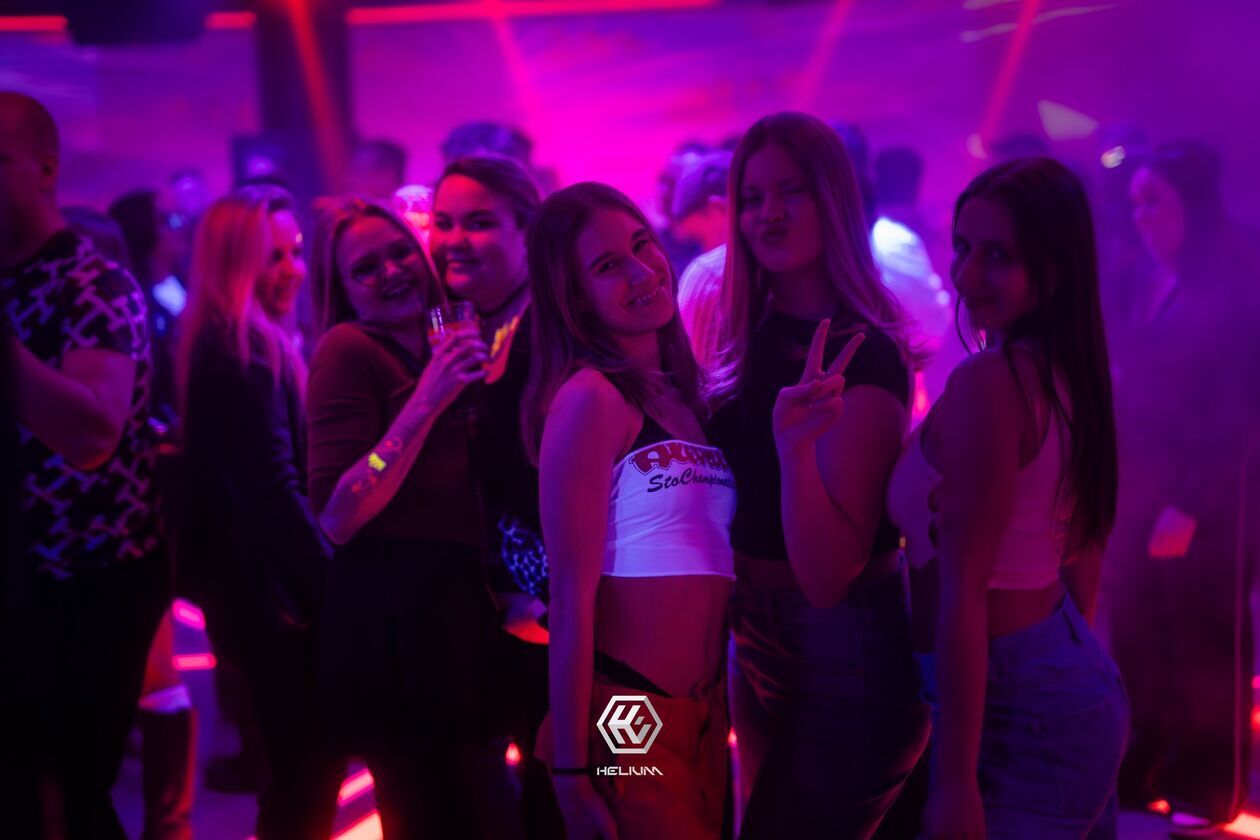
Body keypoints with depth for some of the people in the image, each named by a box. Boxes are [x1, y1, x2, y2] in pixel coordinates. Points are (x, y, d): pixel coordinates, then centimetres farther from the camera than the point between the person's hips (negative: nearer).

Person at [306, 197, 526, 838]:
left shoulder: (440, 347, 15)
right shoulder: (348, 349, -9)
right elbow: (337, 518, -19)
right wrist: (426, 401, -22)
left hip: (463, 610, 8)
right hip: (393, 623, -8)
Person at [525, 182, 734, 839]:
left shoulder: (681, 392, 11)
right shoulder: (591, 397, -12)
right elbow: (571, 598, -16)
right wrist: (572, 774, -17)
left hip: (702, 711, 8)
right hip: (628, 720, -8)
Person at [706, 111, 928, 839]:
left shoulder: (863, 356, -21)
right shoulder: (756, 336, 2)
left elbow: (827, 576, -26)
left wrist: (795, 444, -39)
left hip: (843, 657, -8)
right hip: (760, 639, 8)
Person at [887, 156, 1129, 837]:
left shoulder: (987, 382, -20)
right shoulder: (1073, 373, 7)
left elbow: (963, 592, -23)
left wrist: (954, 782, -22)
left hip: (1015, 710, -9)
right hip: (1084, 683, 9)